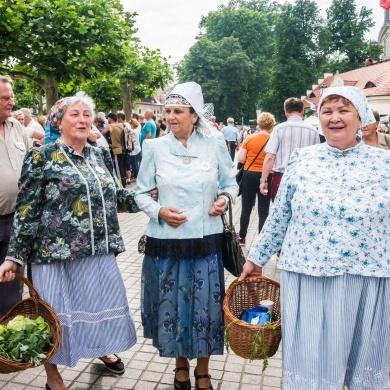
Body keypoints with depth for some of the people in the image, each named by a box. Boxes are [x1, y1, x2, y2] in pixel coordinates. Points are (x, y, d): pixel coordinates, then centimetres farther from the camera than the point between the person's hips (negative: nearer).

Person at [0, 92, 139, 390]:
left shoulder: (100, 156, 9)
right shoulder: (42, 157, -6)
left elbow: (115, 197, 16)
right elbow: (26, 210, -7)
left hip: (100, 251, 5)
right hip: (57, 252, -5)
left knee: (105, 303, 17)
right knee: (56, 313, 8)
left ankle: (103, 349, 47)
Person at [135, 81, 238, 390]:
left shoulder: (214, 143, 0)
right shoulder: (155, 147, 0)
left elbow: (230, 184, 9)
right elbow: (141, 193, 5)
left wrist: (225, 200, -12)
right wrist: (158, 211, -14)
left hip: (206, 239, 0)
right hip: (166, 240, 1)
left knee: (205, 306, 10)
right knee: (172, 305, 12)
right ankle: (181, 364, 39)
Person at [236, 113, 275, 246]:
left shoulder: (249, 139, -3)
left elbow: (240, 159, -5)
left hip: (249, 175, 1)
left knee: (246, 208, 14)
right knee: (263, 211, 5)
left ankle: (241, 238, 25)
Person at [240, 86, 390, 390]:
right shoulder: (302, 160, 1)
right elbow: (279, 217, 7)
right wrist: (257, 257, 10)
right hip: (307, 278, 0)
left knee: (363, 365, 16)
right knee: (309, 362, 11)